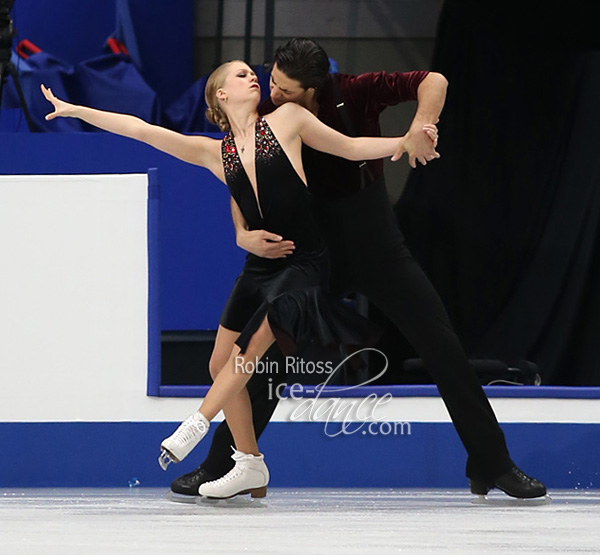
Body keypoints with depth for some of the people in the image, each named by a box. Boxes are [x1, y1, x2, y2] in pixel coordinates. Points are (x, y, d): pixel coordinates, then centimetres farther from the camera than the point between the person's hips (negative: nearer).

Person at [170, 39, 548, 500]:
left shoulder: (355, 94, -14)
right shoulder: (267, 120, -10)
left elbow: (433, 81, -15)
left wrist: (421, 126, -35)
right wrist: (244, 234, -27)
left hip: (380, 249, -1)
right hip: (313, 254, 1)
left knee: (444, 349, -3)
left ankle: (493, 466, 8)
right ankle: (218, 468, 10)